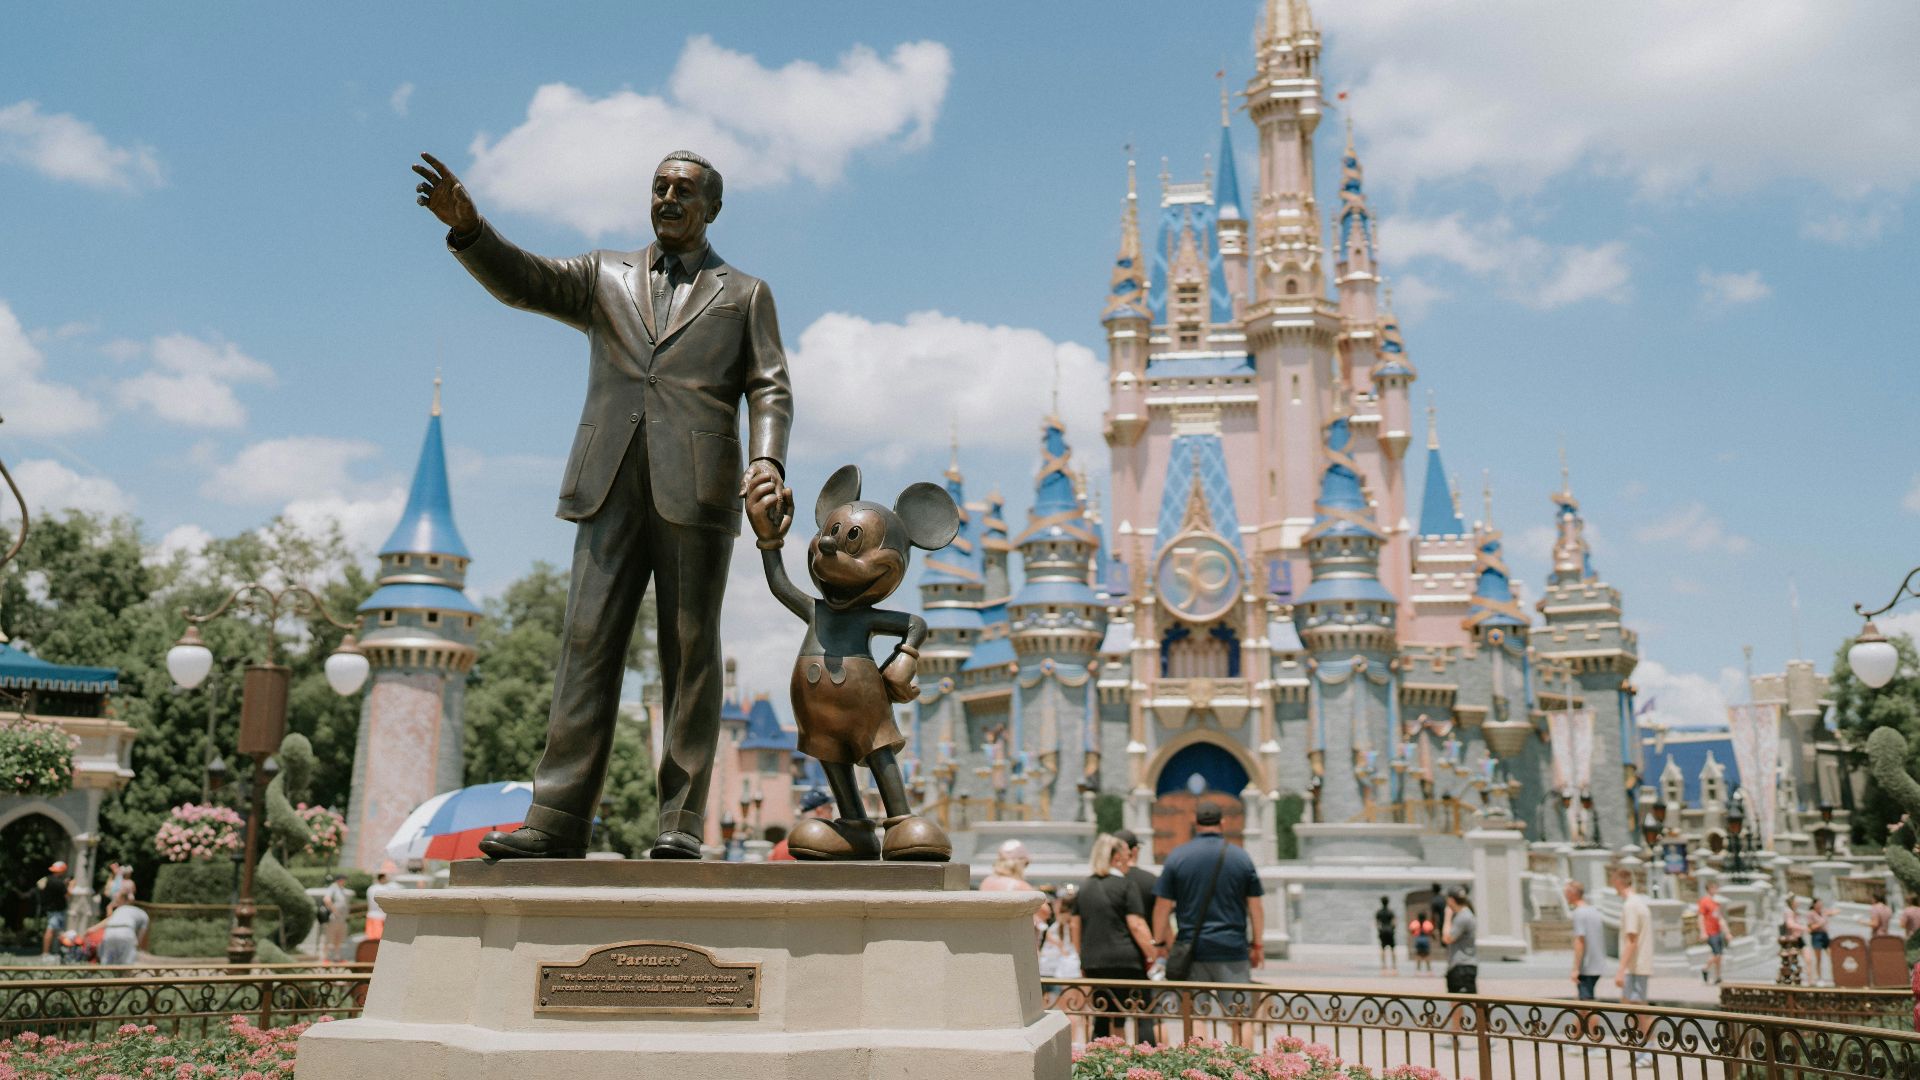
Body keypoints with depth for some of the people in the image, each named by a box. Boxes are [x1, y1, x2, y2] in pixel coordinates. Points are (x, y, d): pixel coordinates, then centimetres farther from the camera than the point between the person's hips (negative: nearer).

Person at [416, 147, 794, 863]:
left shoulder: (744, 294, 17)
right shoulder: (606, 278, 22)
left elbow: (770, 390, 8)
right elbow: (520, 280, 7)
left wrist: (767, 459, -11)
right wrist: (467, 226, -12)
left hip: (695, 489, -2)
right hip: (612, 488, 2)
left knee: (690, 654, -2)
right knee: (588, 644, -5)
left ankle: (682, 824, 1)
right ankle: (557, 821, -6)